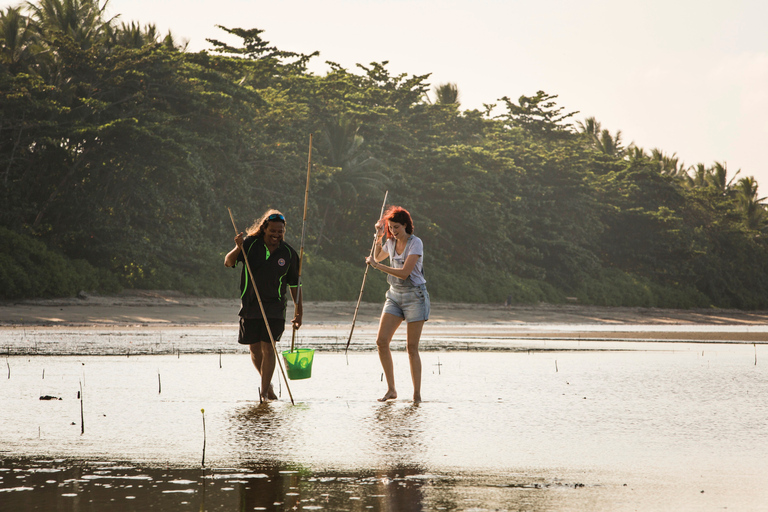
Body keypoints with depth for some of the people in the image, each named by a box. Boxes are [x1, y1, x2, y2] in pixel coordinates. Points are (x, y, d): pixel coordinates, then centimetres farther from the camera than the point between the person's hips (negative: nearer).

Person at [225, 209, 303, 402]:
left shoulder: (289, 254, 2)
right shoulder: (250, 245, -1)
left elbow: (294, 284, 9)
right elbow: (228, 262, -8)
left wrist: (299, 310, 8)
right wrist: (238, 248, -27)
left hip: (274, 308, -1)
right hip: (250, 306, 1)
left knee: (268, 347, -11)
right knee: (255, 349, 8)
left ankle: (264, 392, -7)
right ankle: (267, 383, 30)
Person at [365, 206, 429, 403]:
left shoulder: (415, 243, -13)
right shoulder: (391, 242, 7)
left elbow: (404, 273, -22)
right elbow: (378, 257, 30)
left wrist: (377, 265, -18)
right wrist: (379, 236, 15)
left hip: (414, 296, -6)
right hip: (395, 295, 6)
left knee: (411, 347, -6)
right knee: (381, 341, -7)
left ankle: (417, 394, 0)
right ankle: (391, 390, 0)